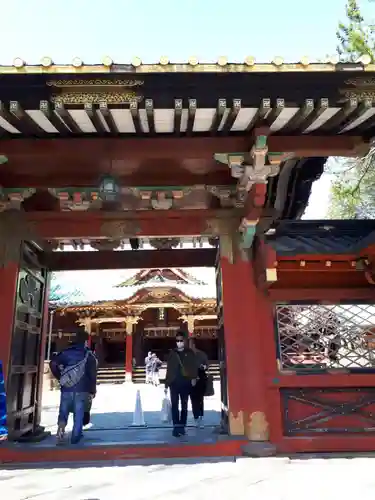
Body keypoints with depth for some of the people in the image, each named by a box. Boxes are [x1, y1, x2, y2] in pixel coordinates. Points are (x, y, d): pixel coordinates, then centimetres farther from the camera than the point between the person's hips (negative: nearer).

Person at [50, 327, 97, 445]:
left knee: (63, 412, 12)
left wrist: (60, 377, 5)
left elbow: (53, 364, -8)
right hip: (82, 391, -1)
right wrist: (92, 391, 3)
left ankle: (61, 425, -14)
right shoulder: (89, 355, 1)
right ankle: (75, 439, 12)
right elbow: (92, 374, -4)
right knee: (79, 416, 9)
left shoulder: (66, 352, 4)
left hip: (67, 389, 1)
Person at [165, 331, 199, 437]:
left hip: (185, 382, 0)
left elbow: (194, 366, 2)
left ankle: (182, 426, 14)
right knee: (174, 405, -6)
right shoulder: (172, 353, 9)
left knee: (184, 405, 6)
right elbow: (168, 369, 10)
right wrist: (166, 384, 7)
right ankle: (176, 427, -4)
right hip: (174, 382, 0)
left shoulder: (190, 353, 6)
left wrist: (194, 378, -13)